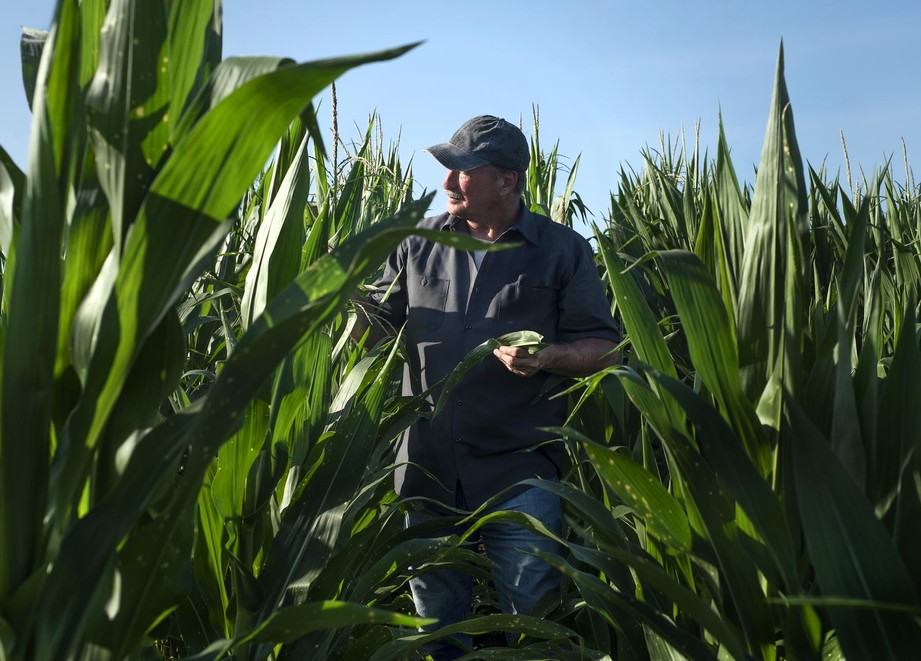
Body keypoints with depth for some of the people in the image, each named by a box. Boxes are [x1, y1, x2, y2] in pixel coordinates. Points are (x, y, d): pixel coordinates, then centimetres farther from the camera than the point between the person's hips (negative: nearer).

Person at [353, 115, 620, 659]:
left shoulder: (563, 251, -1)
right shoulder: (421, 245, 7)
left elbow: (603, 348, -1)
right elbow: (377, 321, 14)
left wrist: (547, 356, -20)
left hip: (519, 469, -3)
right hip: (429, 466, 3)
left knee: (532, 615, 5)